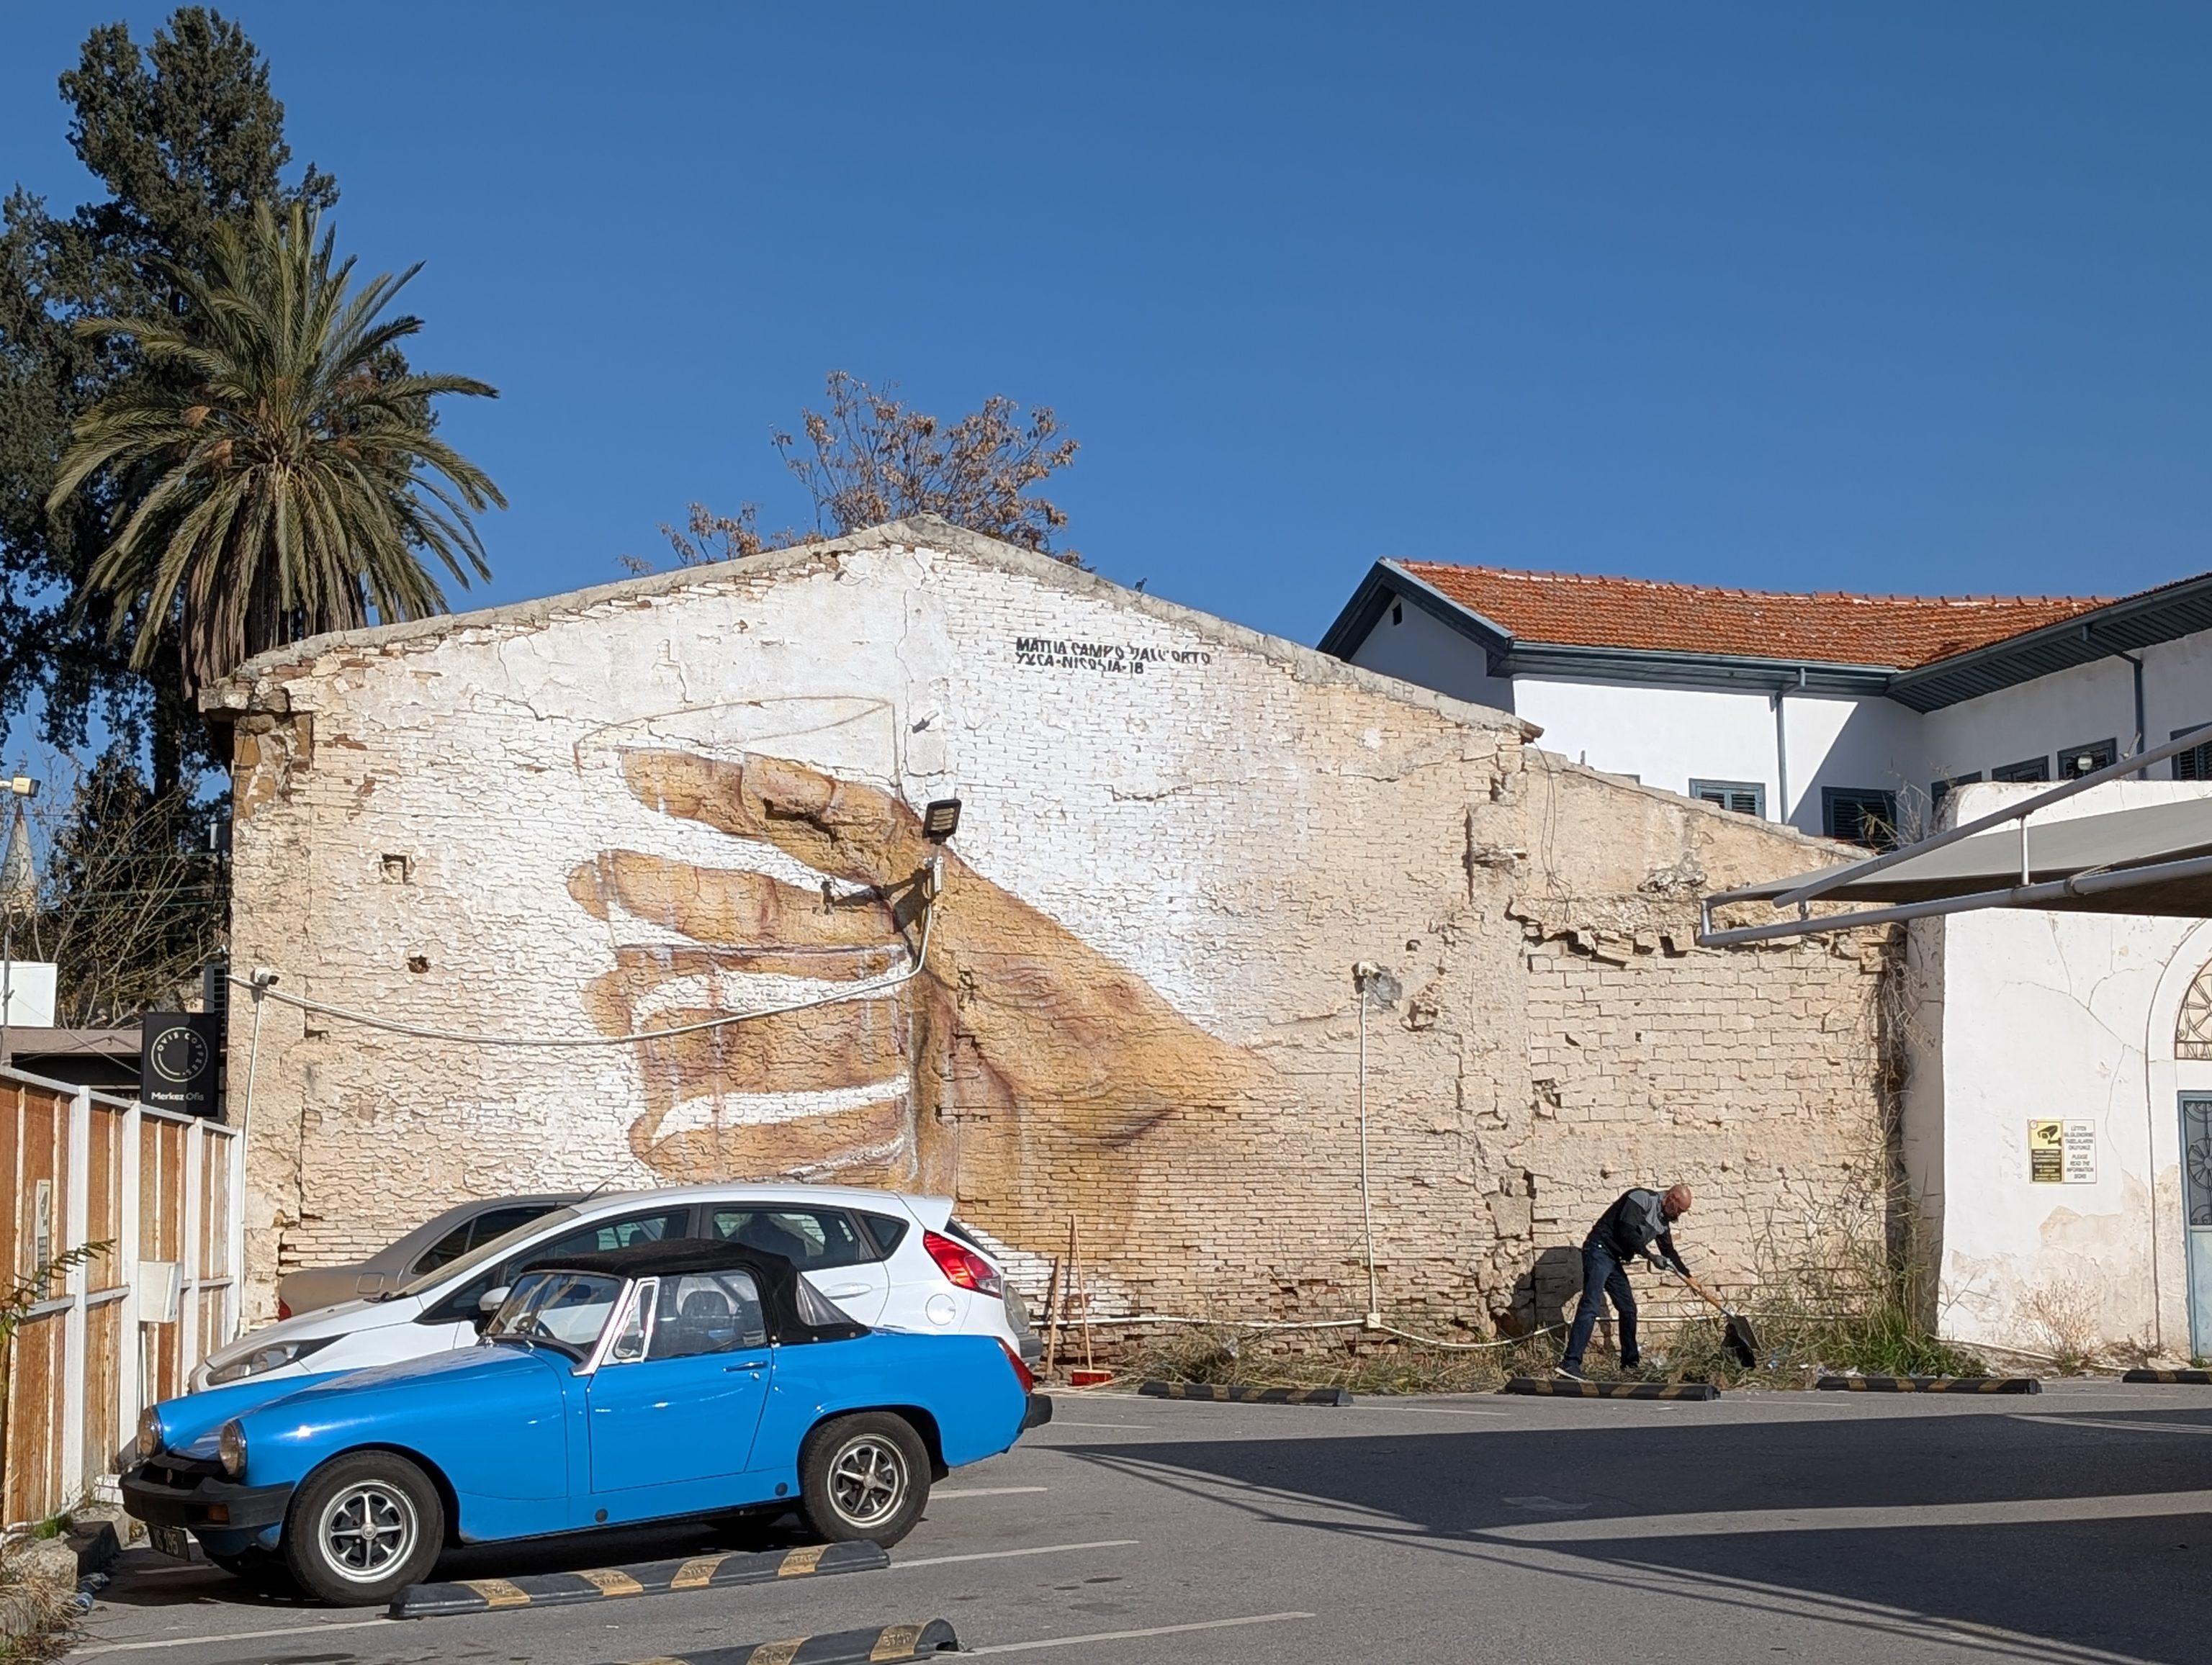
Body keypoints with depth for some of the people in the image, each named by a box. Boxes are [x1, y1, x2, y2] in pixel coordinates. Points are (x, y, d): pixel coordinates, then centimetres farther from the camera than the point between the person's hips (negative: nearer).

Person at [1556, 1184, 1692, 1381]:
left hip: (1614, 1260, 10)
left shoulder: (1663, 1221, 16)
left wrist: (1688, 1276, 32)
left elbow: (1669, 1251, 29)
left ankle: (1631, 1362, 26)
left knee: (1629, 1309, 13)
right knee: (1591, 1307, -20)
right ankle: (1570, 1363, -29)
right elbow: (1626, 1231, -22)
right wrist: (1650, 1256, -16)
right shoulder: (1642, 1198, -12)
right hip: (1599, 1250, -10)